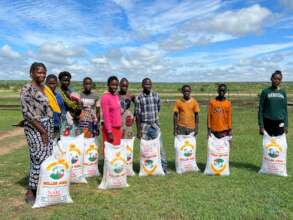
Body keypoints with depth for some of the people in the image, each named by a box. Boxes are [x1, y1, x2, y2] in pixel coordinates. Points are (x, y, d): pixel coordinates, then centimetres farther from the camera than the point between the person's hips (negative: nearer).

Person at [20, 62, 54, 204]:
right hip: (35, 128, -7)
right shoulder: (27, 89, -11)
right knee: (40, 159, -7)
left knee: (48, 158, 9)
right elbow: (27, 112, -17)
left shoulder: (45, 88, 11)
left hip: (48, 126, 7)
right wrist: (42, 130, -17)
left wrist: (50, 129, 11)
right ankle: (30, 191, 8)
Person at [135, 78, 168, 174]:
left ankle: (164, 167, 10)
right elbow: (137, 115, -5)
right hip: (144, 125, -2)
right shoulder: (138, 98, -5)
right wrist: (138, 131, -7)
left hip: (155, 125, 2)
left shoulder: (156, 95, 3)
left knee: (160, 147, 1)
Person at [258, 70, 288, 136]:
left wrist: (286, 125, 5)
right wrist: (261, 125, -6)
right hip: (268, 122, -2)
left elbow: (285, 109, 10)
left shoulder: (283, 92, 7)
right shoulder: (265, 92, -2)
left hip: (280, 123, 3)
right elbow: (261, 109, -2)